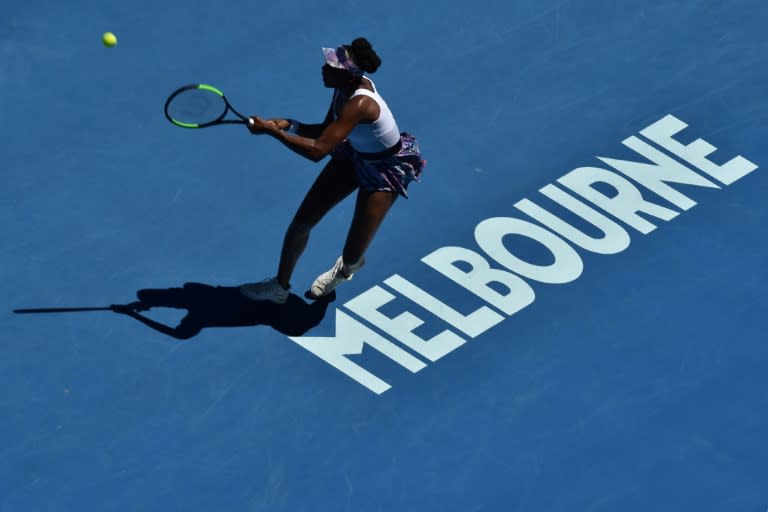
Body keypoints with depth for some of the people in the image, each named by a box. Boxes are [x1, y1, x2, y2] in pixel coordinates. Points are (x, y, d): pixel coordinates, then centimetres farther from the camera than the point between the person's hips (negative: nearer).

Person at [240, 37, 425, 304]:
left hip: (384, 171, -8)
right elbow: (326, 132, 0)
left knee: (352, 256, -8)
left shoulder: (359, 104, -40)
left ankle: (347, 267, 34)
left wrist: (270, 130, -41)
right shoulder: (347, 85, -14)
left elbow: (317, 150, -45)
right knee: (301, 222, 4)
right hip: (354, 155, 8)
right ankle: (280, 286, 28)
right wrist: (288, 125, -16)